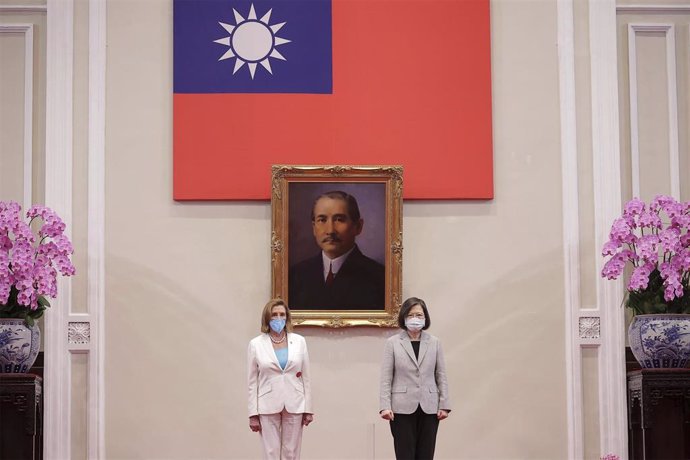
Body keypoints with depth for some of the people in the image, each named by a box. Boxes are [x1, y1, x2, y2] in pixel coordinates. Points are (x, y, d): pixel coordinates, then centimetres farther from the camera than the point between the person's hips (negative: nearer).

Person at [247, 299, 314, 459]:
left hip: (294, 406, 1)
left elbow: (305, 378, 6)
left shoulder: (299, 341, 4)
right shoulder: (256, 344, 0)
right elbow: (252, 382, 1)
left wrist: (308, 409, 2)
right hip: (269, 407, -1)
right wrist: (253, 414, -3)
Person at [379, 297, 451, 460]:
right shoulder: (393, 343, 2)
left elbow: (441, 376, 8)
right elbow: (386, 377, 0)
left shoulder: (434, 343, 9)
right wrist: (385, 406, -9)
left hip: (429, 408, 2)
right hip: (402, 409, -2)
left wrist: (444, 405, 2)